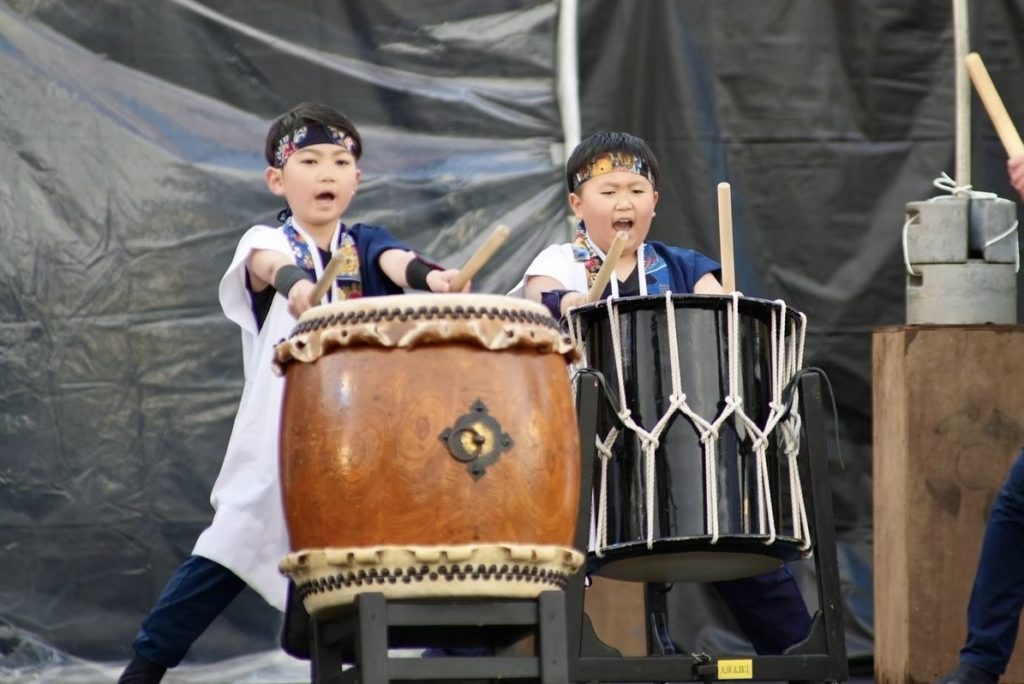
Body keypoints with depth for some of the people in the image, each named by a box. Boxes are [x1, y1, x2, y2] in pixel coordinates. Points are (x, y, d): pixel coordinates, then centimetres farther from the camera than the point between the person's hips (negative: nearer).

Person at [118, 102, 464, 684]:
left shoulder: (365, 245, 8)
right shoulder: (266, 242, -1)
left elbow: (397, 263, -16)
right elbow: (267, 263, -26)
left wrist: (431, 278, -41)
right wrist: (293, 281, -51)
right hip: (276, 439, -2)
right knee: (232, 549, -4)